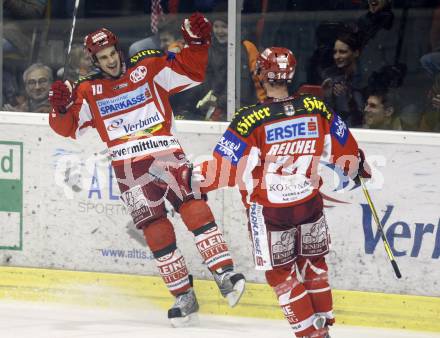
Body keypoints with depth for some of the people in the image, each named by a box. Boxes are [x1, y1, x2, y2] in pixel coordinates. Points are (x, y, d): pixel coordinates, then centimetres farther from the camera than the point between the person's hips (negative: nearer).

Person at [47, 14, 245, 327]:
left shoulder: (150, 69, 5)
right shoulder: (88, 91, 9)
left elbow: (191, 71, 3)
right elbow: (67, 127, 6)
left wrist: (197, 43, -13)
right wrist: (61, 108, -14)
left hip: (167, 154, -1)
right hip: (129, 168, 1)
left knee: (194, 206, -21)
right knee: (156, 231, -4)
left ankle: (225, 274, -25)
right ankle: (185, 298, 2)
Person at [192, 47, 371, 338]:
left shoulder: (251, 119, -19)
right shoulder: (316, 109, -8)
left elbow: (226, 167, -18)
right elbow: (344, 147, 7)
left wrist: (195, 179, -4)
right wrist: (359, 166, 27)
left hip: (269, 211, -3)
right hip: (310, 202, 4)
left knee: (281, 271, 11)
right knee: (313, 262, 22)